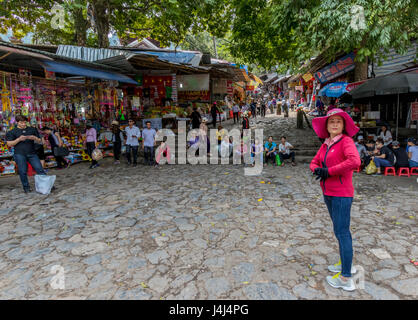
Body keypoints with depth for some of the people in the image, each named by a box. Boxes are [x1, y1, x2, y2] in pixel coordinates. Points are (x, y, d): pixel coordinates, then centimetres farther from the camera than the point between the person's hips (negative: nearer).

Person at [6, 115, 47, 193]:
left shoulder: (32, 130, 14)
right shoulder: (12, 132, 9)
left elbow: (39, 141, 16)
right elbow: (9, 144, 3)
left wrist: (35, 138, -7)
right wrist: (19, 139, -12)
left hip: (32, 153, 1)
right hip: (20, 154, -1)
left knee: (39, 169, -6)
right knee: (23, 172, 0)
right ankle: (26, 187, 12)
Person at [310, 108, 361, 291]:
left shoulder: (346, 141, -11)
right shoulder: (326, 145, 10)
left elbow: (354, 161, -28)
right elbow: (313, 163, 13)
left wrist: (329, 171, -21)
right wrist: (317, 170, -11)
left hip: (341, 194, -8)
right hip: (328, 193, 8)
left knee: (341, 232, -4)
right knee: (340, 230, 19)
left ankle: (346, 278, 6)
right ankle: (346, 263, 37)